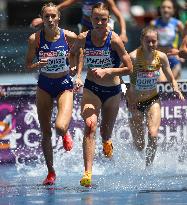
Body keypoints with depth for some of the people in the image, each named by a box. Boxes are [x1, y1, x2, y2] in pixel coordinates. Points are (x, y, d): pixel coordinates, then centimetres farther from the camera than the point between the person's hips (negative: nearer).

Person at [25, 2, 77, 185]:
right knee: (46, 133, 5)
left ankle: (65, 135, 17)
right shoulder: (35, 39, -10)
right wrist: (37, 65, -22)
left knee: (60, 127, -22)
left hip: (64, 85, -2)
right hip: (44, 86, 2)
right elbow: (28, 65, -3)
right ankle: (51, 172, 21)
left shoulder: (69, 37, -12)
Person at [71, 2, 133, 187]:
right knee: (90, 126, -22)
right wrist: (77, 75, -2)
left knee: (106, 133, 13)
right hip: (91, 88, 0)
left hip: (112, 90, 0)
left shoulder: (114, 40, -18)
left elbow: (129, 68, -15)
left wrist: (107, 71, -26)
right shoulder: (83, 38, -11)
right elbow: (73, 53, 12)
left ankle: (107, 143, 54)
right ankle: (87, 173, -29)